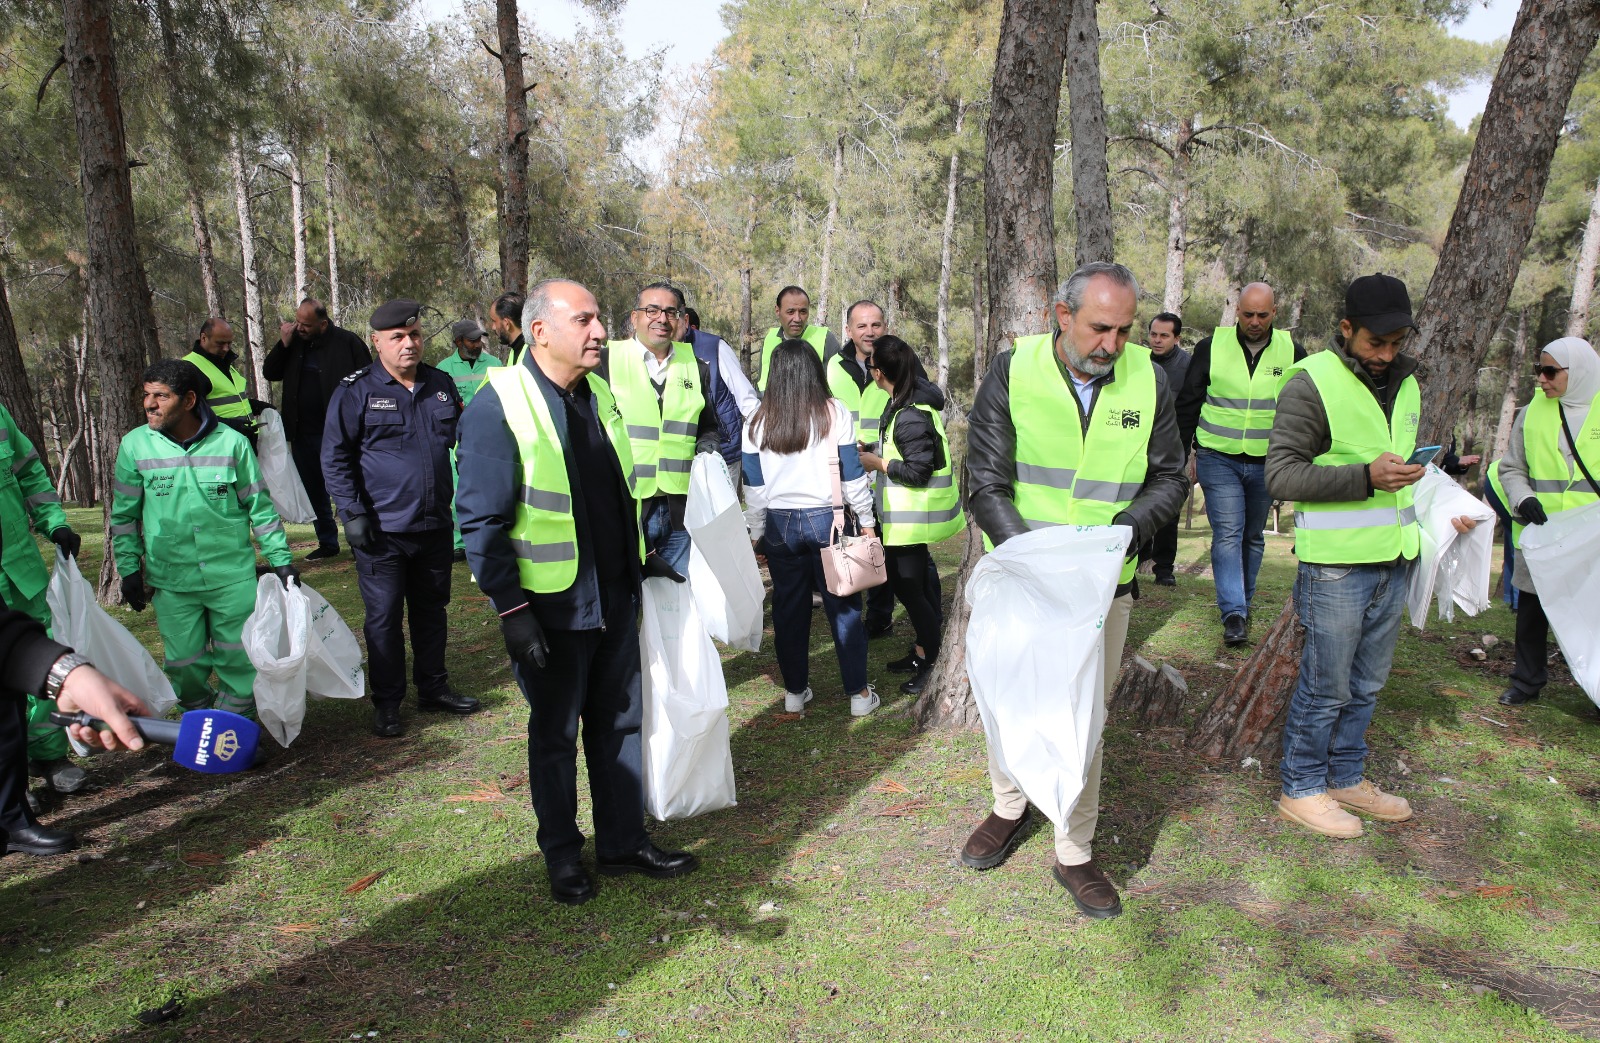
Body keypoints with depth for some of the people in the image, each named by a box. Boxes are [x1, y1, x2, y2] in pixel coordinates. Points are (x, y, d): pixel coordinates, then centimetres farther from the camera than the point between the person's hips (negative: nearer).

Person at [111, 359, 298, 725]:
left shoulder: (232, 443, -5)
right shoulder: (135, 445, -1)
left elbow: (260, 506, 2)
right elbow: (123, 515, 8)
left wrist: (280, 558, 2)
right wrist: (129, 570, 6)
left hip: (233, 576, -1)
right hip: (171, 582, 1)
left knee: (239, 661, 6)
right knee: (184, 664, 7)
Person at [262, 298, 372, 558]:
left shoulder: (347, 342, -10)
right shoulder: (294, 342, 6)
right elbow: (270, 373, 7)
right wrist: (283, 344, -7)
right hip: (303, 433, 6)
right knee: (313, 491, 14)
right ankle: (327, 543, 26)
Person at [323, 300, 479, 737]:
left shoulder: (441, 385, 7)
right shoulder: (356, 391, -6)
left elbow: (461, 440, 20)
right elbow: (334, 457, -5)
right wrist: (353, 513, -11)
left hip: (436, 525, 5)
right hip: (382, 529, -4)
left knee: (431, 609, 16)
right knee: (384, 617, 3)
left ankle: (433, 688, 30)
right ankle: (386, 704, 16)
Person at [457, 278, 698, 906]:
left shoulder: (598, 393, 6)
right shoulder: (499, 407, -15)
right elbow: (482, 523, -16)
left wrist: (642, 564, 17)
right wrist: (511, 612, -18)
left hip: (616, 597, 6)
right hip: (551, 607, -6)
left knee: (620, 723, 16)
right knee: (555, 735, 11)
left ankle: (624, 842, 33)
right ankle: (562, 857, 29)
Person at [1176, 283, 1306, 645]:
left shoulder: (1292, 353, 2)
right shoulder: (1211, 347, -3)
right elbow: (1188, 404, 4)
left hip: (1266, 464, 2)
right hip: (1219, 461, -2)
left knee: (1253, 537, 13)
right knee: (1228, 534, -10)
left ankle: (1243, 602, 28)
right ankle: (1234, 613, -11)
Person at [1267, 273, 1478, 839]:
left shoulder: (1405, 383, 13)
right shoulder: (1312, 382, -11)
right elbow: (1280, 474, -17)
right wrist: (1365, 477, -25)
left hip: (1393, 559, 7)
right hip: (1336, 563, -7)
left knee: (1366, 683, 16)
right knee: (1326, 686, 1)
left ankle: (1346, 778, 32)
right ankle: (1301, 789, 17)